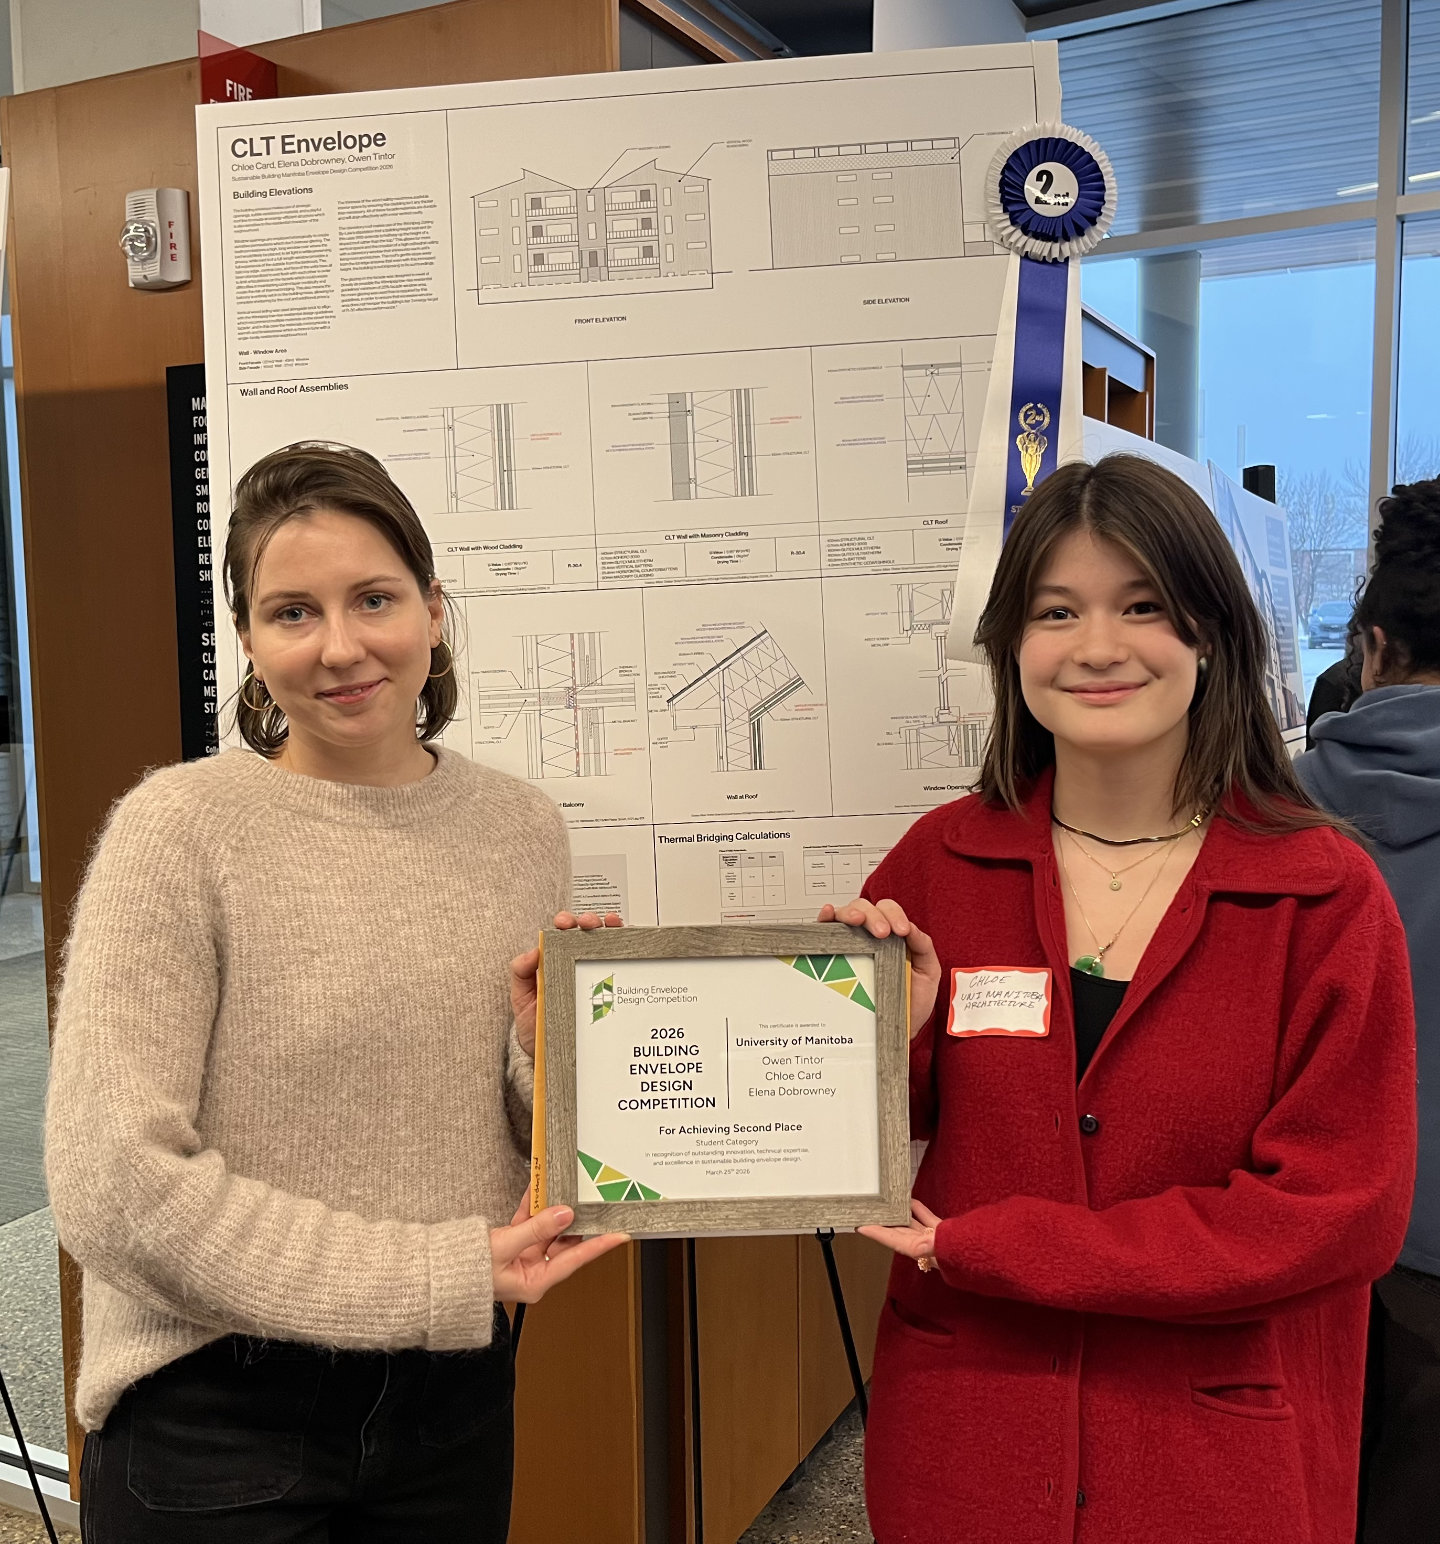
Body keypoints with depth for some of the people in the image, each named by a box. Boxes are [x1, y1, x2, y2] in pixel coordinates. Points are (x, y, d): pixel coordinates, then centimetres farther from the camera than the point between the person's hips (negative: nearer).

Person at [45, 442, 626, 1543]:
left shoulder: (523, 827, -1)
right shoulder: (182, 826, -14)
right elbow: (115, 1188, -19)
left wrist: (548, 1048, -13)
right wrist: (442, 1275, -18)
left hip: (456, 1398, 5)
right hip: (218, 1415, -4)